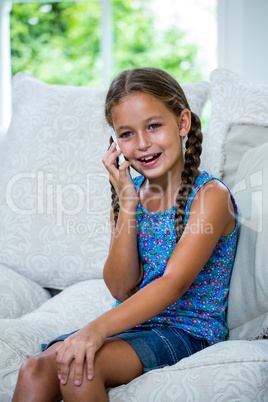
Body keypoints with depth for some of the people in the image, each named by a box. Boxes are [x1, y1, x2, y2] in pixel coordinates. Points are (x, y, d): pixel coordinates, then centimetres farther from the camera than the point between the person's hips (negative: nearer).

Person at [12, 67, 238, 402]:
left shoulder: (211, 195, -11)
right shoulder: (129, 193, 8)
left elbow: (175, 283, -22)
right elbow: (121, 288, 0)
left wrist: (97, 329, -34)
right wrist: (128, 207, -10)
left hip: (187, 331, -5)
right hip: (131, 323, 6)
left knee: (77, 365, -29)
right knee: (35, 371, -19)